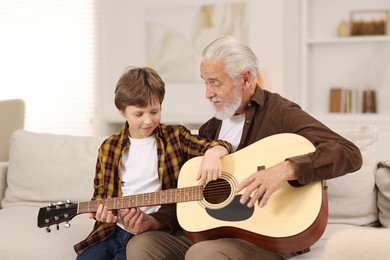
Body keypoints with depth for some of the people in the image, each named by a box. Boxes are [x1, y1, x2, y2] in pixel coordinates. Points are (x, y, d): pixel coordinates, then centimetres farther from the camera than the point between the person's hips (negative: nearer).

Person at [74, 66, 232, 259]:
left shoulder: (175, 137, 2)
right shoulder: (109, 148, 9)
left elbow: (219, 145, -7)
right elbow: (100, 191, 15)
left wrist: (213, 153, -31)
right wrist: (100, 211, -8)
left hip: (155, 230, -4)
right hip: (112, 229, 4)